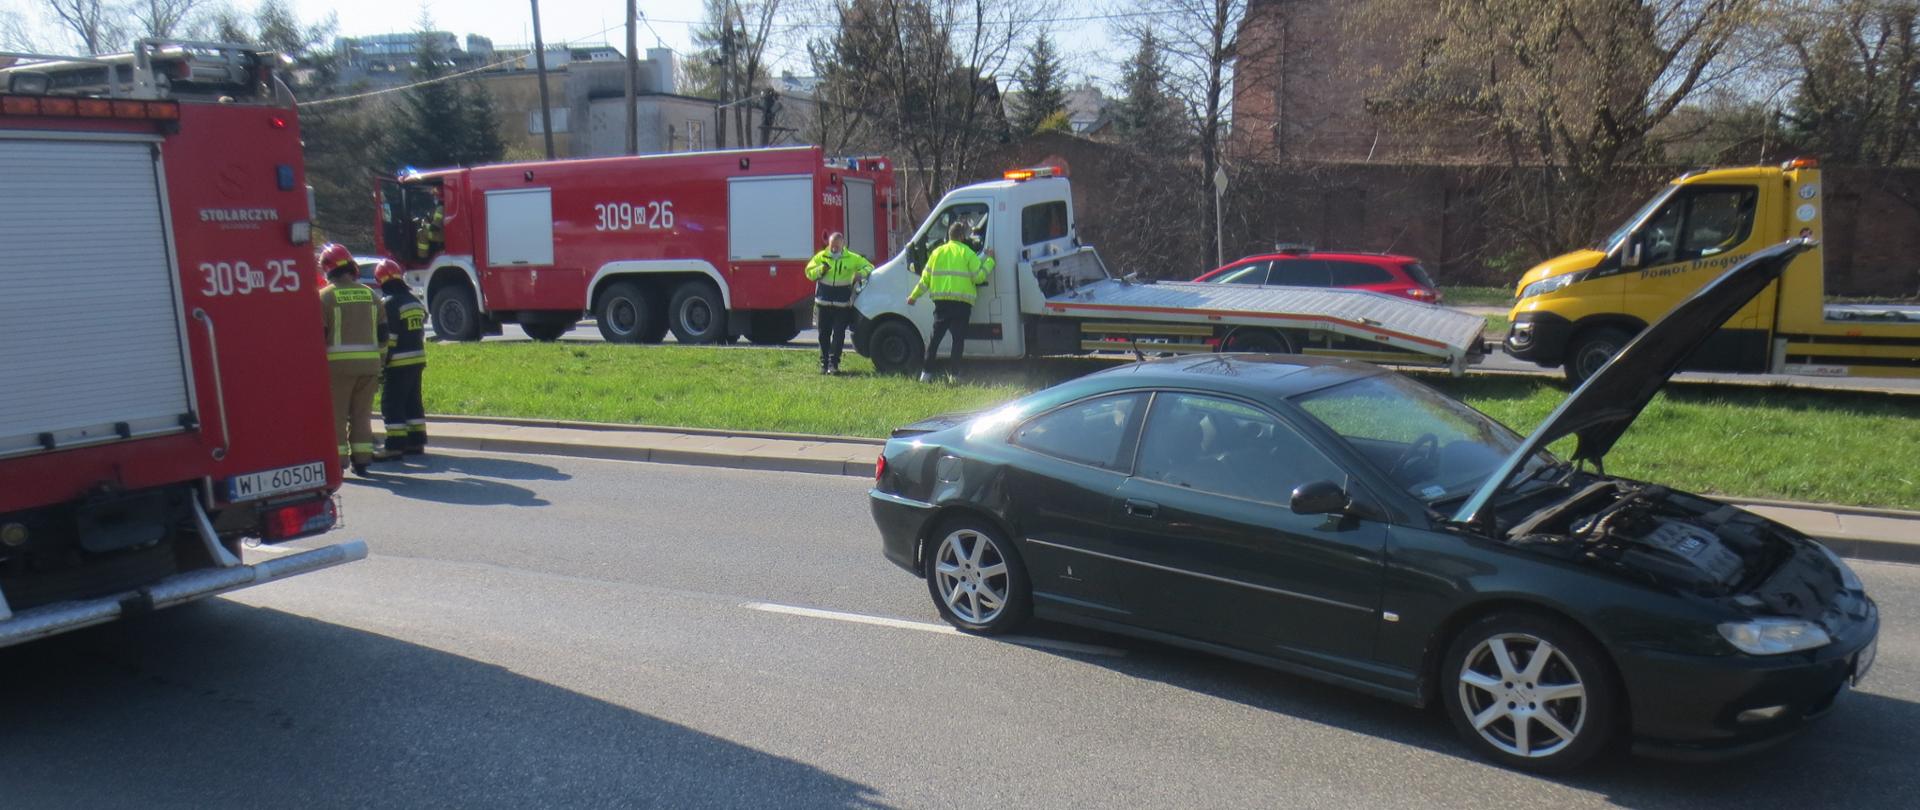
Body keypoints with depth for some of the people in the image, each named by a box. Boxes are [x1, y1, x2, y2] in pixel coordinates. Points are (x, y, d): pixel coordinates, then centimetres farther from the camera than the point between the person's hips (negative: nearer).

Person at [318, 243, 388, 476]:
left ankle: (337, 461, 1)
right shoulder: (369, 294, 9)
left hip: (339, 362, -4)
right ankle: (361, 459, 12)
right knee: (362, 413, 12)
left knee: (336, 414, 3)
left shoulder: (326, 296, -4)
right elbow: (383, 332, 11)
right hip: (369, 362, 4)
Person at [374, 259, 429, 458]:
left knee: (391, 404, -3)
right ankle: (416, 442, 16)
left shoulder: (389, 304, -13)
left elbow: (387, 338, -16)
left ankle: (395, 446, -6)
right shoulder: (415, 301, 12)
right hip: (418, 359, 8)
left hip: (398, 363, -8)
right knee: (413, 402, 14)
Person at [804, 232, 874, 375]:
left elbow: (869, 267, 10)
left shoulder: (852, 258, 3)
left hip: (842, 304, -1)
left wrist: (861, 274, -11)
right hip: (824, 302, 2)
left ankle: (833, 363, -3)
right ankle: (824, 363, 17)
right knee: (824, 334, 7)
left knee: (839, 335, -5)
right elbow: (809, 273, 8)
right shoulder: (821, 257, 6)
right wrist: (821, 270, -12)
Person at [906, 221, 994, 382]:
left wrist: (914, 296, 22)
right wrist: (989, 260, 9)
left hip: (941, 301, 4)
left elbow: (925, 279, 13)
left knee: (935, 336, 10)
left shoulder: (937, 252, 12)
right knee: (958, 338, 2)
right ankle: (953, 373, -3)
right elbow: (978, 277, -3)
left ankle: (926, 372, 8)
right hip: (961, 302, -4)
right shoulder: (967, 253, -1)